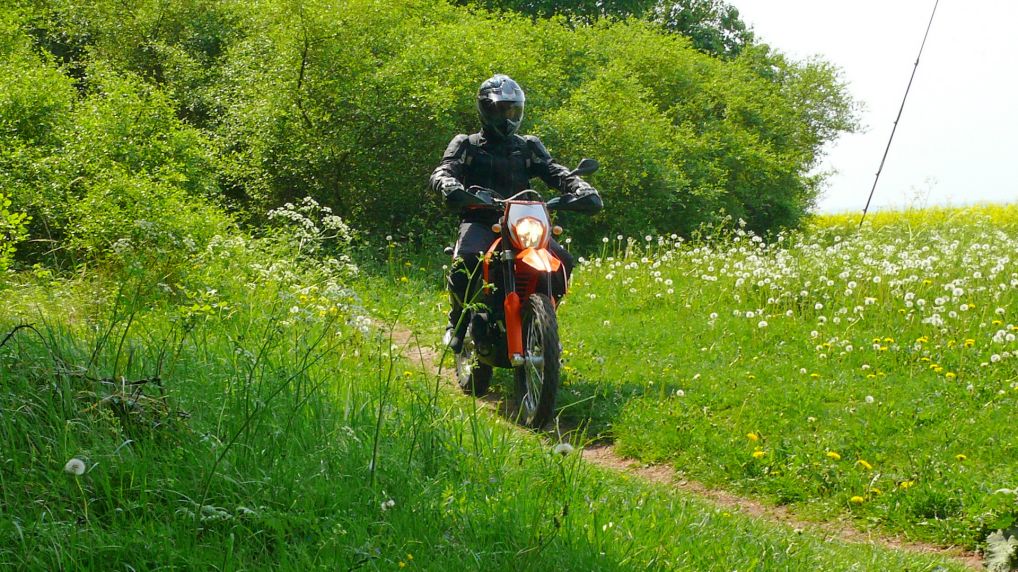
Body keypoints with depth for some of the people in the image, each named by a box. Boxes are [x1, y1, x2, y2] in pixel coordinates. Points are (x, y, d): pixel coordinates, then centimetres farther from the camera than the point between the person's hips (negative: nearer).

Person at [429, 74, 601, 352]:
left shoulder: (528, 147, 19)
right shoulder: (465, 145, 11)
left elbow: (555, 172, 5)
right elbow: (442, 172, -6)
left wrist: (580, 188, -18)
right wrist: (449, 186, -33)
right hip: (479, 222, -3)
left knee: (562, 260, -21)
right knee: (466, 259, -36)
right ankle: (458, 319, -11)